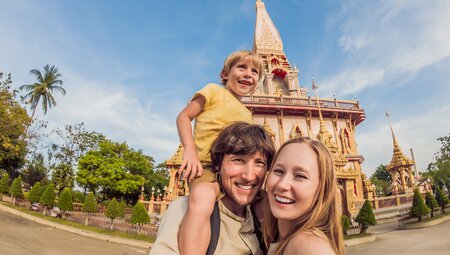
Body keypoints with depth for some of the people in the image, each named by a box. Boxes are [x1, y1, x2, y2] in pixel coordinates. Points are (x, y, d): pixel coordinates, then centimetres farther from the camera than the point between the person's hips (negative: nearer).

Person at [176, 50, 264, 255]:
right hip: (205, 164, -7)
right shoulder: (215, 91, 6)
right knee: (203, 198, -39)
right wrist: (190, 150, -19)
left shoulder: (247, 114, 25)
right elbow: (184, 116, -2)